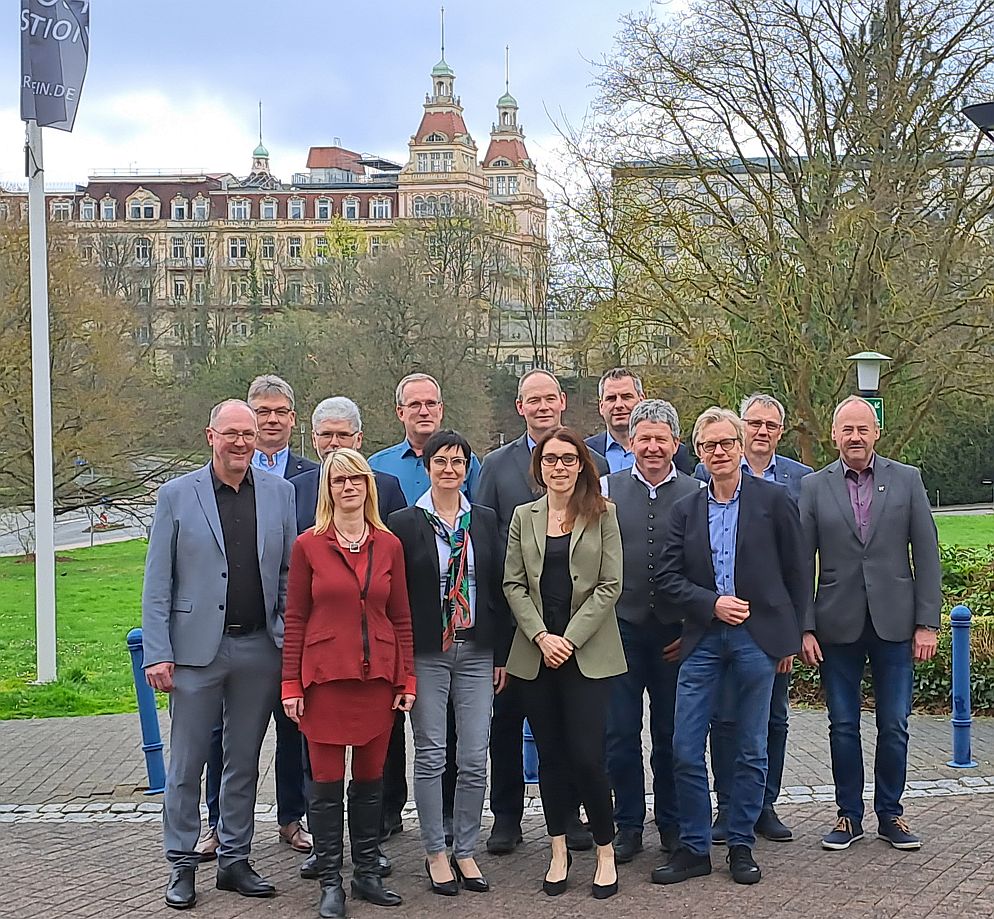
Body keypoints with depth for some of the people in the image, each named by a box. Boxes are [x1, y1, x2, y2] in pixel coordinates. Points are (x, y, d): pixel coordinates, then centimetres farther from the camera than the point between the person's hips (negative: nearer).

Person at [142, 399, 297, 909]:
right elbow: (156, 583, -2)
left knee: (244, 761, 12)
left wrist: (289, 638, 0)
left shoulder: (279, 492, 5)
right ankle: (182, 865, 18)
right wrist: (157, 653, -8)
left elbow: (290, 572, 8)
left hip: (259, 649, 2)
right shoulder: (176, 495, -2)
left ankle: (234, 859, 25)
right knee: (187, 762, 5)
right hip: (197, 647, -2)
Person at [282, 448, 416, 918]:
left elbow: (401, 617, 8)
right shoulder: (308, 545, -1)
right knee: (326, 780, 1)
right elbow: (295, 619, 0)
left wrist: (407, 679, 4)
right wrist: (291, 683, -4)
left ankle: (367, 872, 21)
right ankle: (330, 881, 12)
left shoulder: (389, 545, 5)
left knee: (370, 777, 9)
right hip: (325, 676, -2)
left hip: (377, 676, 2)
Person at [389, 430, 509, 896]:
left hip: (476, 653, 3)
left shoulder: (485, 520, 8)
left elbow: (498, 587, 9)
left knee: (475, 759, 3)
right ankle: (436, 853, 15)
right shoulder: (404, 522, -2)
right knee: (431, 756, 3)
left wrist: (501, 654, 6)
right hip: (426, 654, -3)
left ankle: (466, 851, 17)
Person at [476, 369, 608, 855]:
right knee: (506, 718, 5)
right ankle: (506, 817, 16)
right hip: (512, 610, 0)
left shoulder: (593, 464, 5)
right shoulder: (497, 464, 5)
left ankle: (568, 815, 19)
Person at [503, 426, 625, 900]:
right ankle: (558, 851, 19)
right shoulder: (524, 517, 9)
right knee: (550, 754, 9)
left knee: (586, 755, -7)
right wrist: (542, 637, -9)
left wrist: (570, 638, -11)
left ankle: (605, 853, 9)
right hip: (536, 652, 3)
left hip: (587, 653, -3)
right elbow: (513, 584, 5)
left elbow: (610, 585, -4)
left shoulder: (602, 514, 1)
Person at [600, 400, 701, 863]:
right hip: (621, 628, 0)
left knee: (672, 733, 9)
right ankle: (627, 825, 17)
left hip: (676, 632, 0)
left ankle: (673, 825, 22)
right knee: (621, 733, 4)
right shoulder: (606, 490, 3)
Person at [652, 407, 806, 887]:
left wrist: (790, 636, 3)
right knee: (685, 749, 0)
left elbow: (796, 572, 4)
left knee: (751, 751, 7)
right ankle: (694, 847, 13)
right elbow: (667, 577, 5)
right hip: (703, 639, 2)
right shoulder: (685, 509, 8)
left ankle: (741, 846, 19)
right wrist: (712, 604, -9)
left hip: (758, 638, -2)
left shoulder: (774, 500, 0)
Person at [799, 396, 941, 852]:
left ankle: (890, 814, 21)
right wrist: (805, 627, -5)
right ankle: (849, 814, 20)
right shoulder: (814, 486, 2)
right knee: (843, 726, 7)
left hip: (894, 622, 0)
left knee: (894, 725, 6)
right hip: (838, 625, 0)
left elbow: (926, 554, 2)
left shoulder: (907, 480, 2)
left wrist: (927, 622, -4)